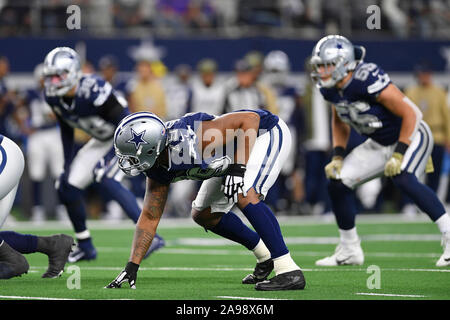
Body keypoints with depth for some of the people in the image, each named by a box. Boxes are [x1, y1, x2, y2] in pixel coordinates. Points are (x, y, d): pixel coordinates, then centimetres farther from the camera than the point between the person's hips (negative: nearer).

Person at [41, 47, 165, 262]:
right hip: (101, 141, 8)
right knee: (67, 186, 1)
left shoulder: (92, 90, -32)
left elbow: (122, 120, -27)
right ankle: (85, 247, 17)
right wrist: (68, 162, 9)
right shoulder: (54, 97, -9)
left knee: (105, 177, -29)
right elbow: (66, 130, 8)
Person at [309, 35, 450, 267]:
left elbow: (410, 114, -25)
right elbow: (340, 122, 14)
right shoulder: (331, 89, -6)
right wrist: (338, 157, 3)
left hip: (411, 136, -8)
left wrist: (399, 155, -26)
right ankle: (349, 250, 13)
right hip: (380, 144, 8)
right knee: (337, 182, -2)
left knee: (403, 178, -34)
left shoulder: (369, 80, -30)